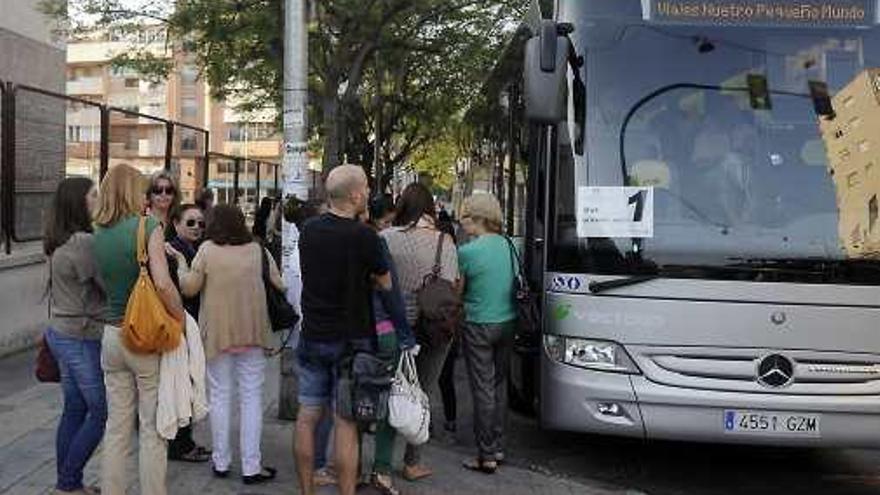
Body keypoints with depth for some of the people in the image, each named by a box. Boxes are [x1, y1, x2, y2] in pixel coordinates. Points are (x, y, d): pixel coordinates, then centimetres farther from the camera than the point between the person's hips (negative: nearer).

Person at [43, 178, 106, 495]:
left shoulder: (60, 243, 8)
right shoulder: (84, 243, -21)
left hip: (60, 333, 9)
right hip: (82, 338, -9)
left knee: (74, 409, 15)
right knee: (102, 411, 2)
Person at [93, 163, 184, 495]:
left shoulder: (99, 235, 5)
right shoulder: (148, 227, -12)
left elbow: (105, 282, 11)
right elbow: (163, 284, -22)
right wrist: (182, 319, -9)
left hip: (112, 335, 5)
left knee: (116, 427, 15)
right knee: (152, 430, 5)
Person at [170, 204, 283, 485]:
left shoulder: (207, 250, -6)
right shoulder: (258, 249, -1)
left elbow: (189, 289, -6)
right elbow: (279, 285, 4)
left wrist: (181, 262, 8)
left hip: (217, 334, 0)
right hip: (252, 333, 1)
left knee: (220, 396, 11)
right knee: (251, 398, 6)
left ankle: (221, 462, 20)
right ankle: (251, 466, 7)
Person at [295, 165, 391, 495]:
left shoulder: (309, 230, 2)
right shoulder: (363, 236, -15)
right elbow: (386, 284, -6)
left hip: (312, 335, 5)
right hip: (350, 340, -5)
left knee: (307, 417, 10)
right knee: (345, 423, 0)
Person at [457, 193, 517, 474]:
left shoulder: (467, 252, -16)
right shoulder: (509, 246, 2)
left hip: (479, 326, -6)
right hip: (507, 323, 6)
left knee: (483, 389, 0)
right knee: (500, 385, 16)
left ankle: (487, 456, 5)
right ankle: (498, 446, 25)